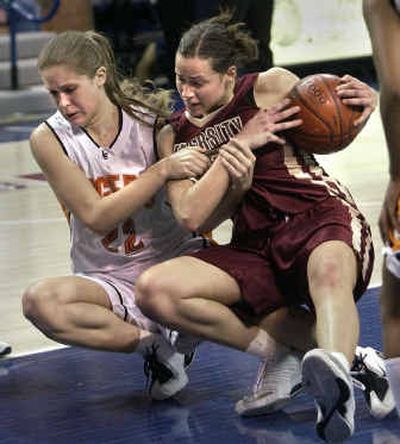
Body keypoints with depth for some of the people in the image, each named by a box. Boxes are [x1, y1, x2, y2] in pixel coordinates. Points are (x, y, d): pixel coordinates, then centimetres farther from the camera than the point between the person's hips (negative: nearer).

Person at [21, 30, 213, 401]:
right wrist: (162, 170, -26)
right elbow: (96, 216, -16)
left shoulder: (151, 122, -6)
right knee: (39, 301, -32)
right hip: (111, 283, 1)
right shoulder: (49, 139, -7)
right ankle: (152, 344, -18)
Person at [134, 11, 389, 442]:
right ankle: (281, 349, -21)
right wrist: (239, 144, -9)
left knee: (329, 273, -42)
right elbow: (191, 217, -1)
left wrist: (363, 103, -8)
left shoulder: (271, 87, 4)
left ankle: (335, 373, -73)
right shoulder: (174, 135, 12)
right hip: (255, 249, 4)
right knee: (154, 290, -22)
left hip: (321, 217, -4)